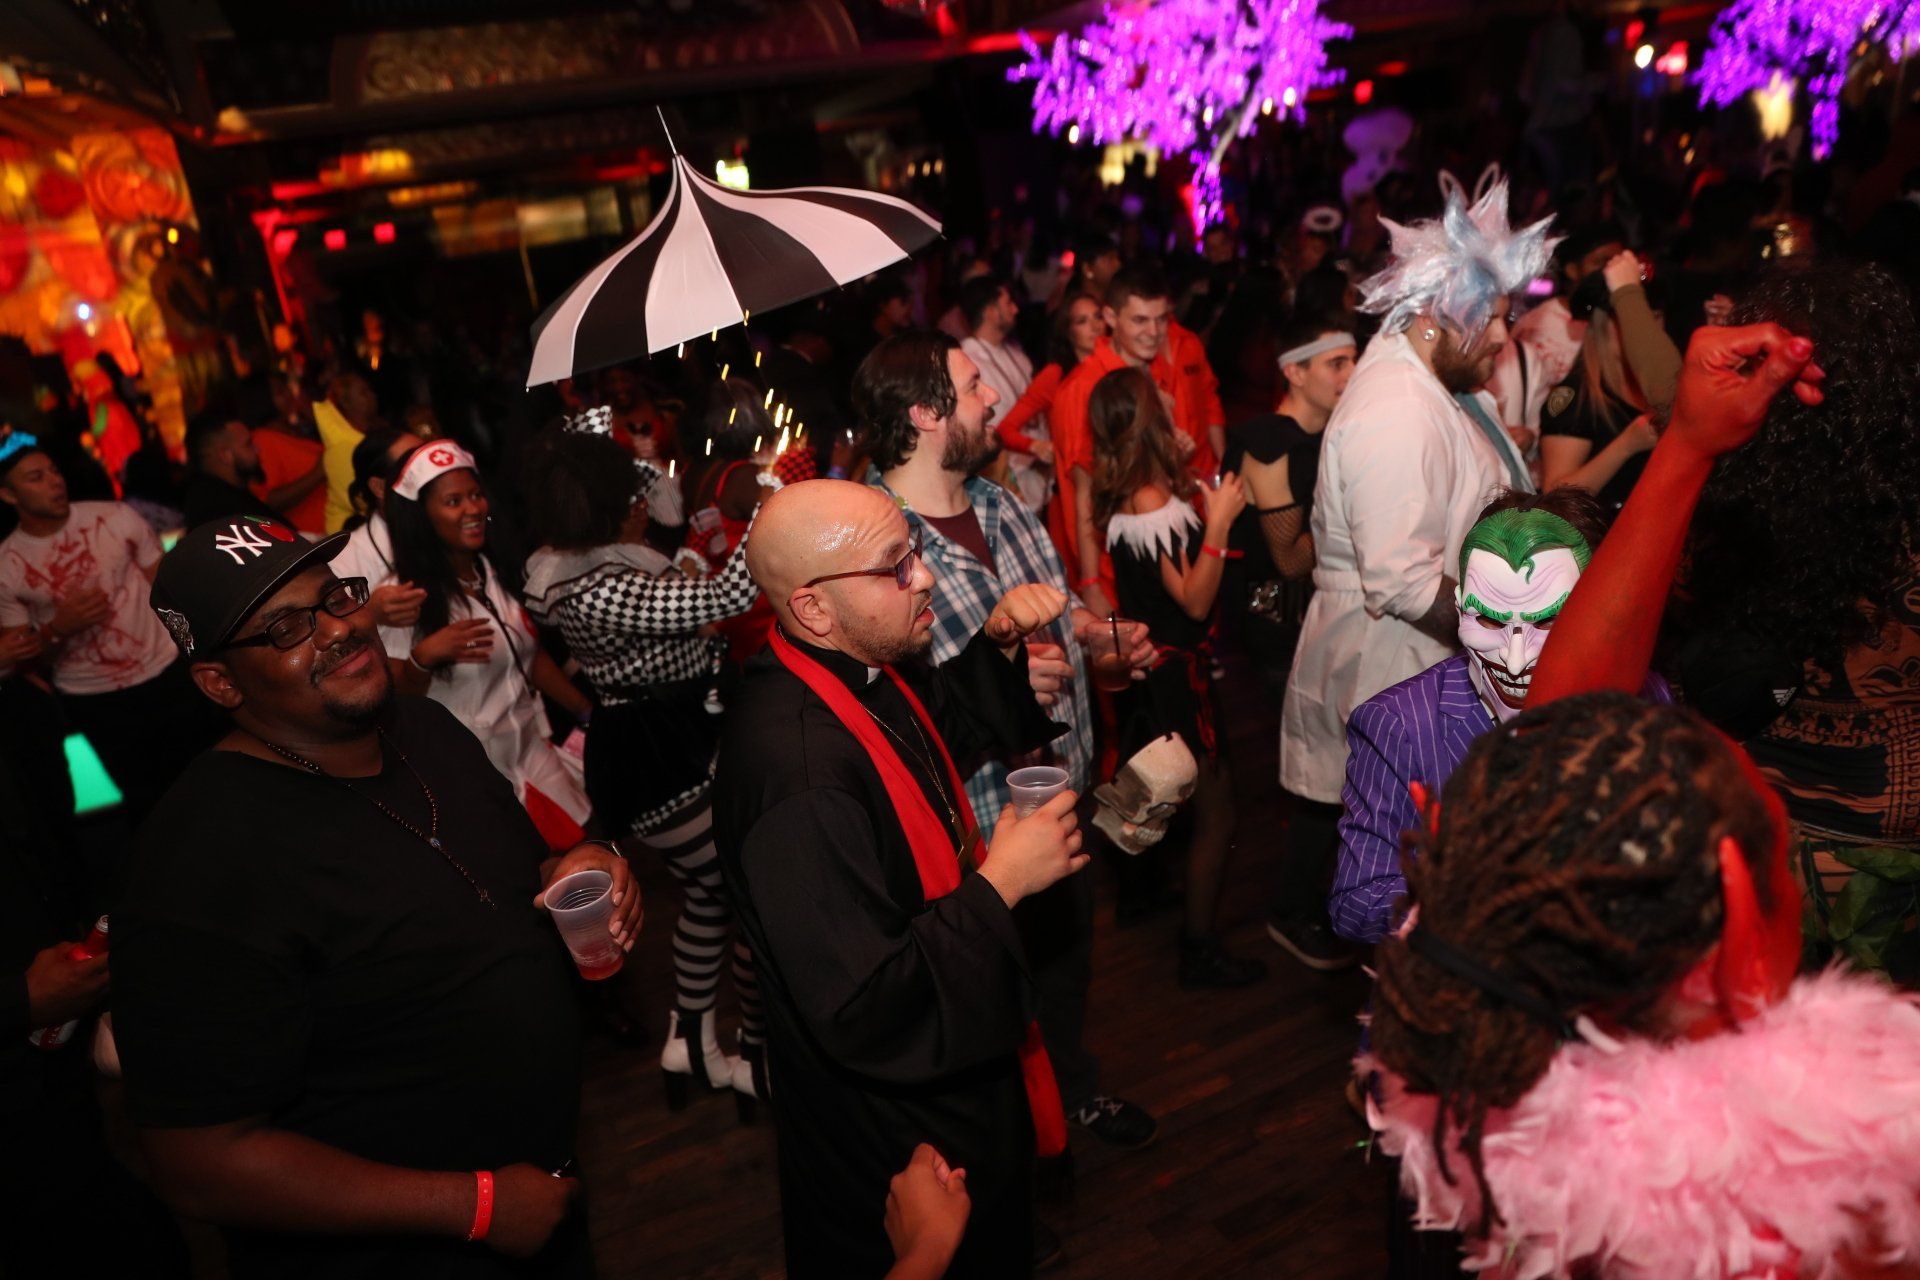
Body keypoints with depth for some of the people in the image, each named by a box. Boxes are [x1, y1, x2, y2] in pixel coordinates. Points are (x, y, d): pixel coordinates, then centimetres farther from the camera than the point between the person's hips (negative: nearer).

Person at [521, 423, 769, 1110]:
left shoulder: (575, 568, 3)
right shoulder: (595, 593, -28)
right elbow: (726, 596, -35)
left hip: (647, 748, 11)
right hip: (664, 763, -11)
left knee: (710, 893, 25)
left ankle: (689, 1042, 39)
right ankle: (759, 1059, 20)